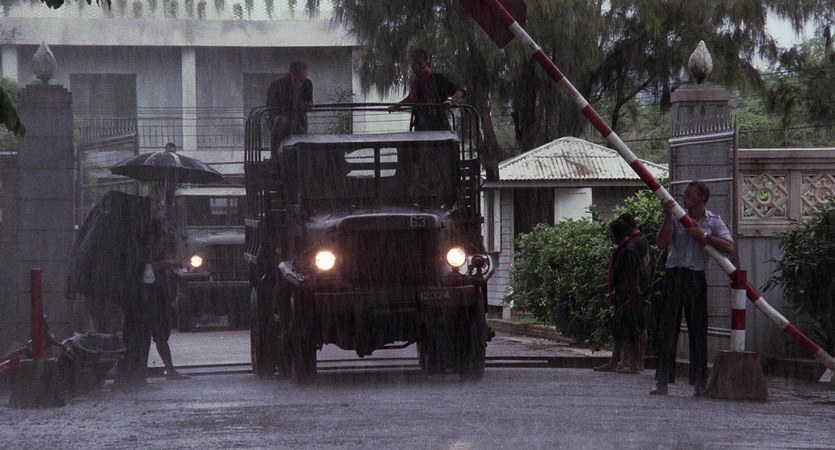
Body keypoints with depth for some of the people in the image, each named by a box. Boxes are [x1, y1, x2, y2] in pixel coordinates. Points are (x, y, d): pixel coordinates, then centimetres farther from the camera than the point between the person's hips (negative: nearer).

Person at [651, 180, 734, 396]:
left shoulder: (713, 221, 5)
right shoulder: (677, 217, 10)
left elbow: (729, 247, -8)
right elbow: (662, 243, -2)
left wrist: (702, 235, -12)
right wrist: (667, 217, -8)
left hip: (696, 278, -1)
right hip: (673, 275, 1)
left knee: (698, 330, 1)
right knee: (667, 329, -1)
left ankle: (700, 382, 7)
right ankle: (663, 381, 1)